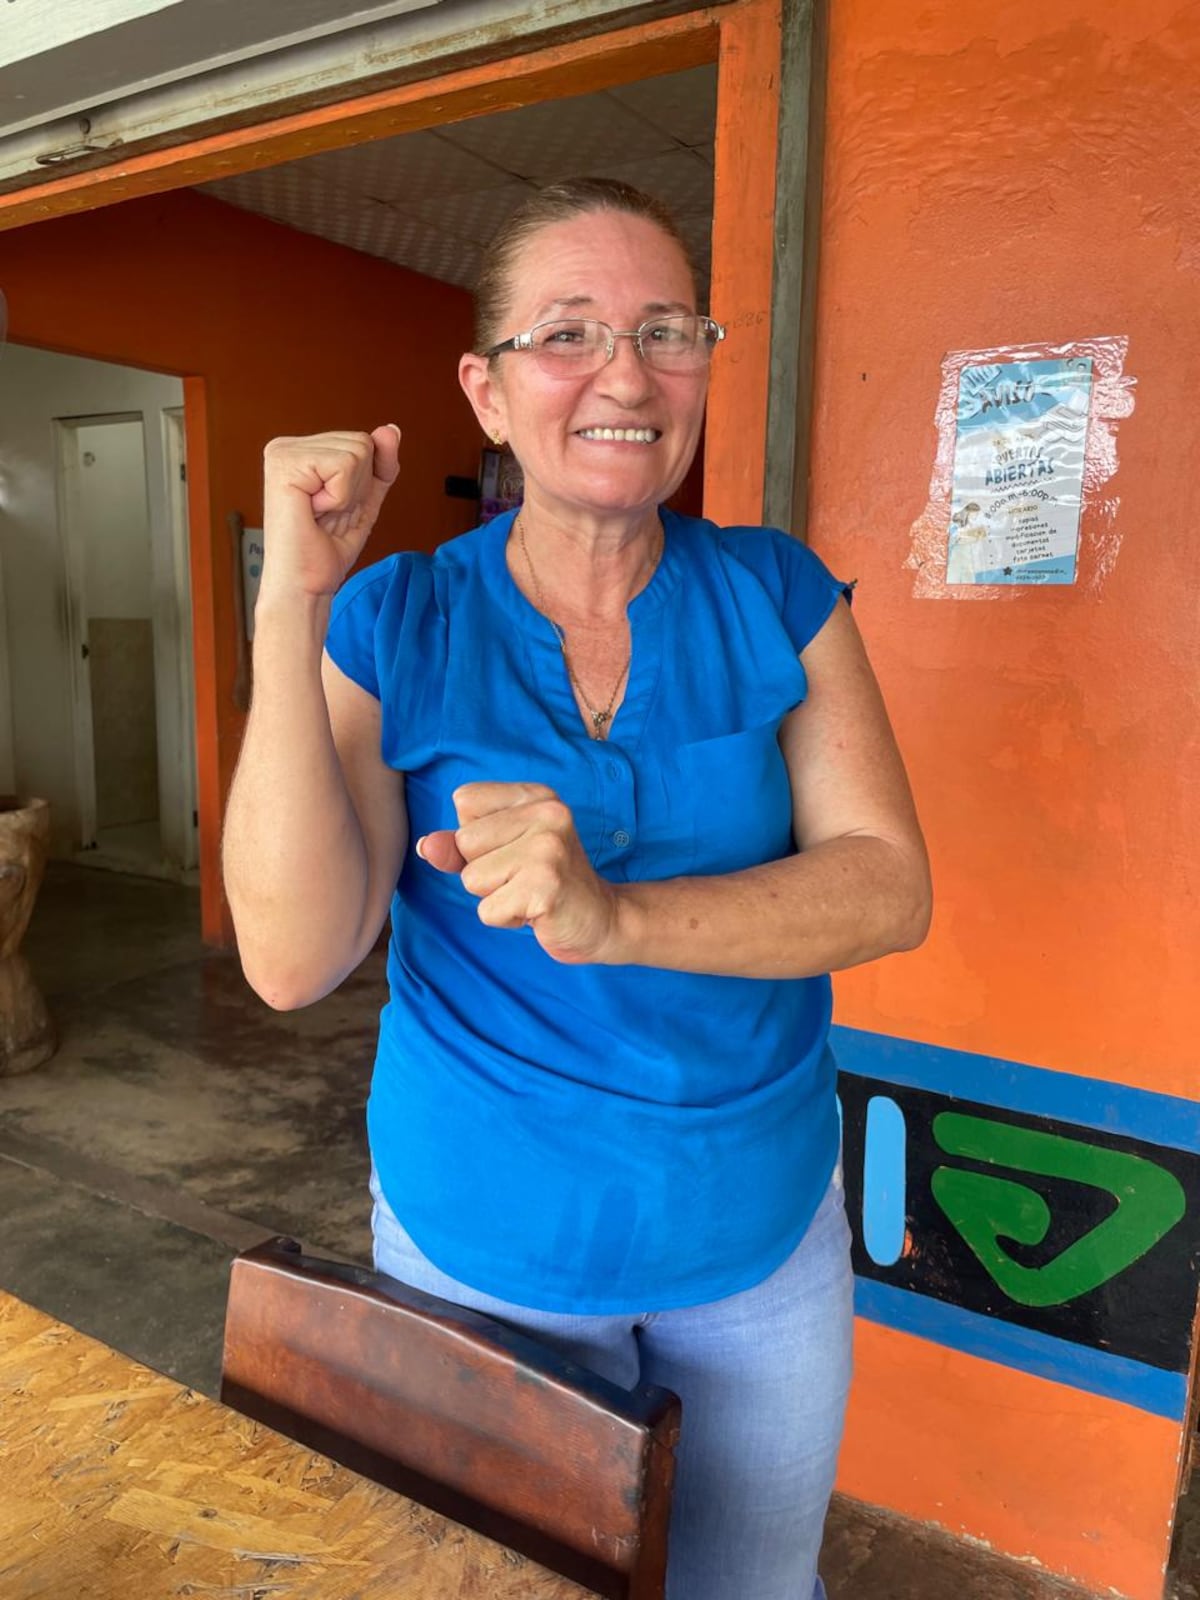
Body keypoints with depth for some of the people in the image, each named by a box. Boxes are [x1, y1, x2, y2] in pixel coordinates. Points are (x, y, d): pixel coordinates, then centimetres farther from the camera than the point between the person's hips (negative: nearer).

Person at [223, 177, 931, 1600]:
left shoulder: (776, 597, -7)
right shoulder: (396, 626, -11)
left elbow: (888, 885, -16)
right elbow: (292, 960, -21)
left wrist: (614, 917, -32)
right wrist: (290, 605, -27)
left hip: (765, 1228, 2)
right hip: (484, 1240, -1)